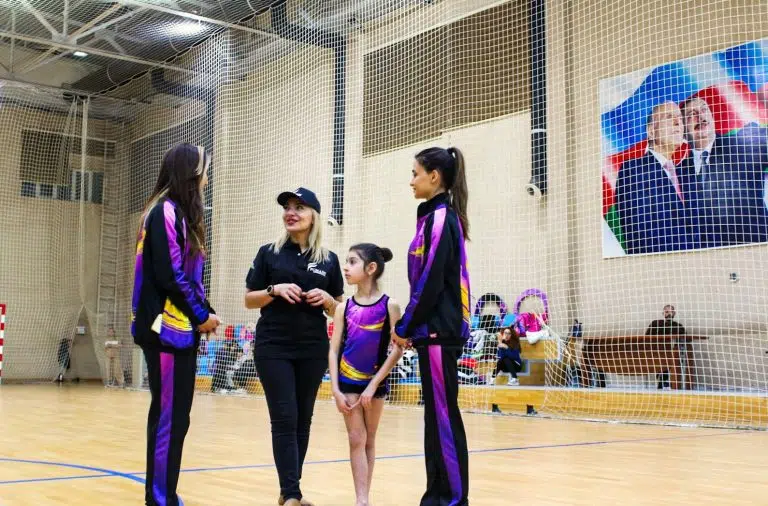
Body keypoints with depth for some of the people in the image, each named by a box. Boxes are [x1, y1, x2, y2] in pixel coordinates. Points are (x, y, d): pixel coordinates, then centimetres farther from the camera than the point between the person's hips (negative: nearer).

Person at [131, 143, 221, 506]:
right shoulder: (166, 212, -11)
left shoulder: (179, 214, 17)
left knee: (172, 415, 13)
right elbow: (170, 277, -17)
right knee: (170, 416, -6)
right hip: (167, 329, -10)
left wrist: (204, 314, 3)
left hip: (181, 329, 10)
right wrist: (202, 315, -8)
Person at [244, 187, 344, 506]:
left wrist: (325, 298, -10)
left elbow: (339, 311, 11)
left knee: (303, 420, 7)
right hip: (273, 347, -2)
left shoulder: (329, 259, 6)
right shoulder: (269, 253, 2)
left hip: (313, 349, 2)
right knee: (284, 418, -7)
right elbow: (249, 300, 3)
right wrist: (275, 290, -14)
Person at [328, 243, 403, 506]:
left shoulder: (389, 306, -10)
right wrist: (335, 389, -8)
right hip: (348, 380, 1)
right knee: (356, 440, 0)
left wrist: (373, 385, -12)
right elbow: (333, 351, -1)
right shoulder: (344, 307, -2)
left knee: (369, 440, 11)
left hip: (375, 381, -1)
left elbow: (397, 350, -10)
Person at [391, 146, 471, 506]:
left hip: (438, 330, -10)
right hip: (437, 328, 10)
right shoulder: (441, 217, 16)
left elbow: (430, 282, -17)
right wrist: (408, 326, 13)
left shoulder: (439, 217, -12)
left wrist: (405, 328, -9)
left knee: (443, 414, -5)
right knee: (436, 413, 11)